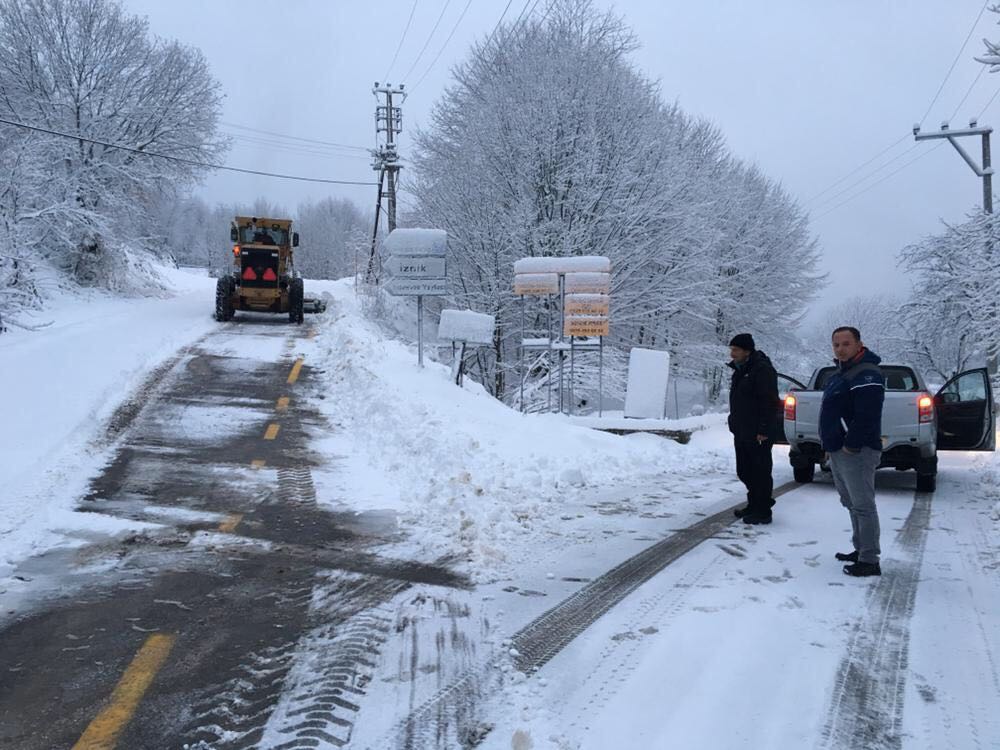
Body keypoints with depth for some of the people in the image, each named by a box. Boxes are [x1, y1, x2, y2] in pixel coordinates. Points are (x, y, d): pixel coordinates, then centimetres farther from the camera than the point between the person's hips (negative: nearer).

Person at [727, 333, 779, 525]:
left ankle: (763, 511, 3)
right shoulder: (740, 369, 17)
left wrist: (763, 430, -22)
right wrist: (735, 427, 22)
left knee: (760, 473, -3)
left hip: (757, 435, -10)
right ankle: (754, 505, 27)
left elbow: (770, 402, -19)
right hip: (742, 433, 10)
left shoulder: (762, 369, -14)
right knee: (745, 472, 15)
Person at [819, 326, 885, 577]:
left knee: (863, 505, -7)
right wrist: (830, 444, 17)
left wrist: (851, 446, -22)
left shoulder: (866, 375, -16)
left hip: (855, 452, -11)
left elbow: (867, 416, -24)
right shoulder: (840, 374, 18)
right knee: (852, 503, 18)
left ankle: (870, 560, -4)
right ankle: (861, 550, 28)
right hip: (838, 452, 11)